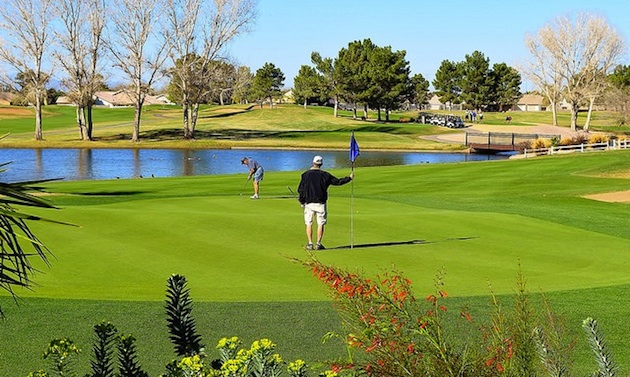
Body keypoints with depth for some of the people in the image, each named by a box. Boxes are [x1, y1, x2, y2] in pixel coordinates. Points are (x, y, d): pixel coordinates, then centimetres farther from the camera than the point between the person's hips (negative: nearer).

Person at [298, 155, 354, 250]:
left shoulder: (306, 174, -1)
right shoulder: (325, 175, 0)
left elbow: (300, 190, -2)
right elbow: (338, 182, 5)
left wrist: (302, 202, 8)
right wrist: (349, 178, 17)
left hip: (309, 203, 0)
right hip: (321, 203, 0)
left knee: (309, 224, 7)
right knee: (320, 224, 6)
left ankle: (310, 244, 4)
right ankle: (318, 244, 2)